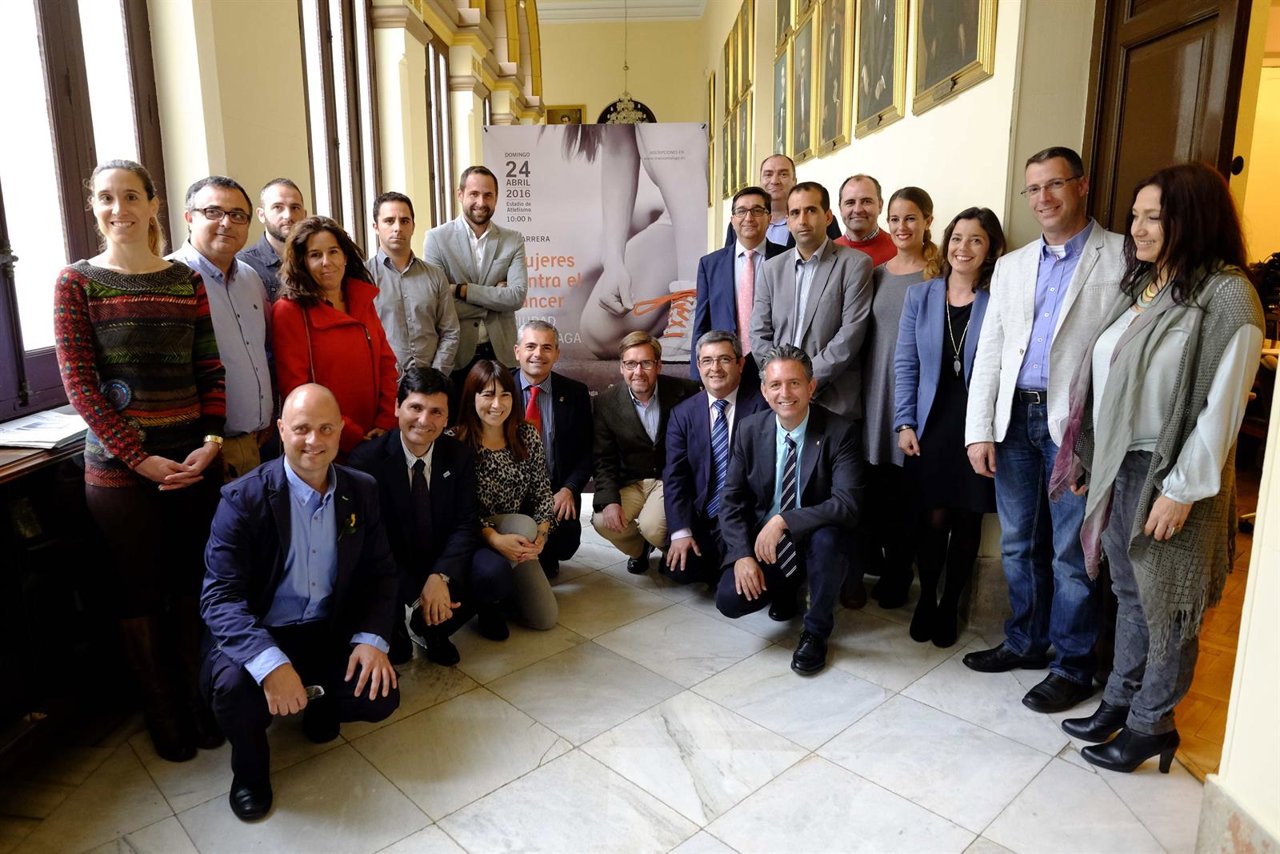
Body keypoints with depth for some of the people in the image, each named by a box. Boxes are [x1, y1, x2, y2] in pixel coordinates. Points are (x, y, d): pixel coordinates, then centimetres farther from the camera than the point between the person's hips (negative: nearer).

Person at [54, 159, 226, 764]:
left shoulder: (187, 281, 6)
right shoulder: (76, 281, -1)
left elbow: (211, 371, 4)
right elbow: (79, 384, -7)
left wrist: (211, 442, -10)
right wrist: (141, 459, -13)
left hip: (193, 458, 2)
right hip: (118, 465, -2)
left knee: (193, 585, 11)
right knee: (140, 593, 9)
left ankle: (197, 700, 30)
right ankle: (164, 715, 27)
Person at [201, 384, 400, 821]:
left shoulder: (362, 490, -3)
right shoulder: (243, 498, -17)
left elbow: (380, 571, 4)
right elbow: (219, 597, -22)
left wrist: (372, 637, -14)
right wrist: (271, 664, -37)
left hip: (330, 632, 3)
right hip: (257, 636, -3)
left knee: (381, 696, -18)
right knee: (234, 685, -33)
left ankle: (319, 703, 20)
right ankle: (250, 767, 4)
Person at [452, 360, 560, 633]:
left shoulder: (528, 435, -2)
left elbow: (542, 491, -1)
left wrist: (541, 534, -18)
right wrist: (494, 538, -31)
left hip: (515, 539, 5)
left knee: (546, 618, -5)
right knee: (525, 524, -34)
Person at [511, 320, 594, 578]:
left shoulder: (575, 393, 4)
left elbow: (586, 451, 5)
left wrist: (569, 489, -12)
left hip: (557, 495, 1)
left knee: (565, 543, -20)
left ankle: (546, 562, 17)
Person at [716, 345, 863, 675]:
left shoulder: (841, 432, -16)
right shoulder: (750, 429, -4)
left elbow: (848, 504, -26)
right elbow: (732, 499, -1)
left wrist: (783, 521, -34)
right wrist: (742, 554, -15)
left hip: (816, 543, -3)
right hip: (764, 544, 3)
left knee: (826, 537, -37)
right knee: (730, 600, -20)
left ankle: (816, 632, -9)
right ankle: (785, 589, 17)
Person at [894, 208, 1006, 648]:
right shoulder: (920, 295, 4)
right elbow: (905, 363, 4)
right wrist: (905, 422, -2)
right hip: (931, 426, 1)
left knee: (967, 520, 8)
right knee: (933, 518, 2)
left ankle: (950, 605, 26)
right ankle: (926, 599, 23)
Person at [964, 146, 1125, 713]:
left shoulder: (1122, 258, -3)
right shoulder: (1011, 266, 13)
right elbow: (989, 350, 9)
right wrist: (979, 429, 2)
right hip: (1015, 417, 5)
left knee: (1071, 554, 4)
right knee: (1018, 544, 15)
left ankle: (1073, 665, 22)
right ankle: (1025, 642, 33)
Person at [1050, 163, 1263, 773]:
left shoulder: (1226, 296, -13)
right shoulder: (1141, 284, 10)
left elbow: (1220, 407, -16)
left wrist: (1182, 489, -17)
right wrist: (1089, 458, 12)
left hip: (1167, 474, -7)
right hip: (1117, 466, 7)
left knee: (1166, 604, 7)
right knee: (1129, 592, 18)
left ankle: (1151, 725, 23)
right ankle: (1119, 700, 32)